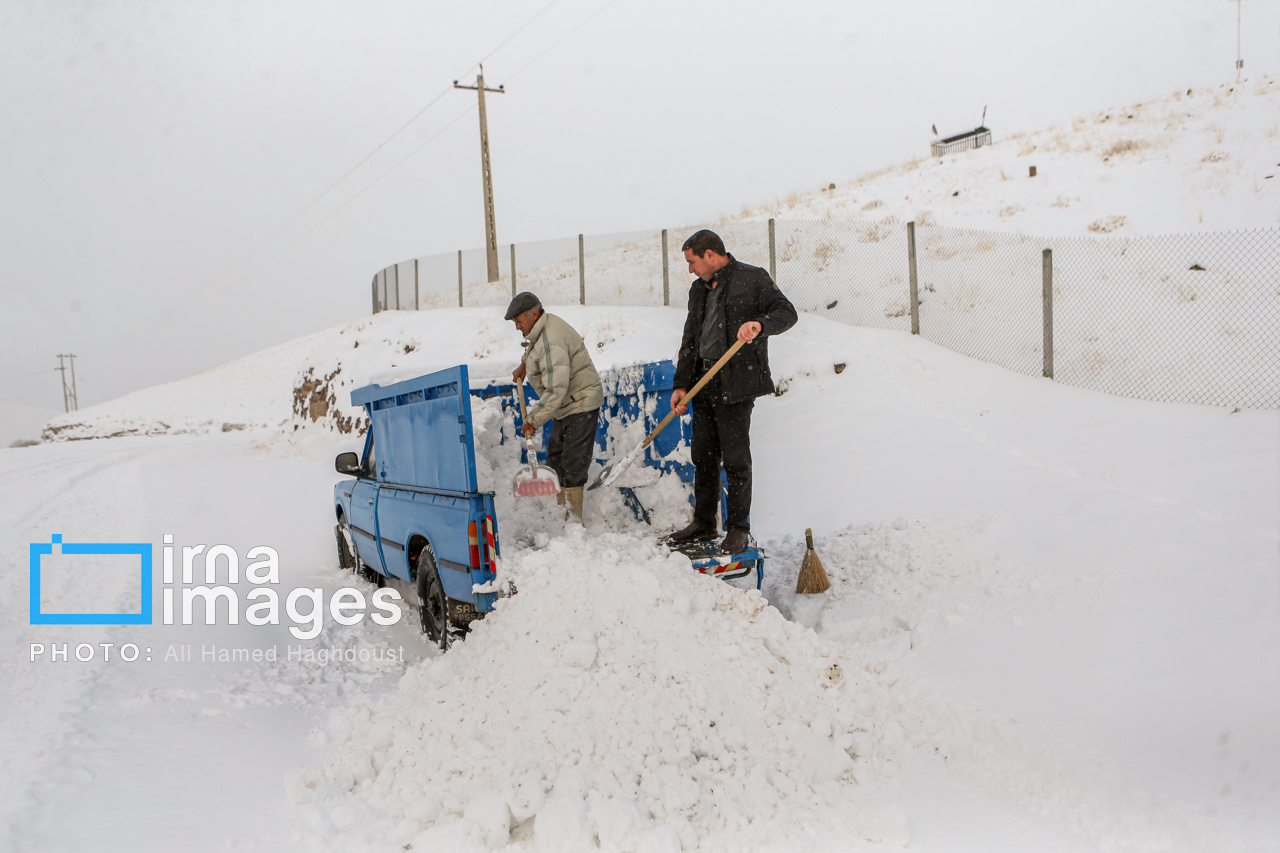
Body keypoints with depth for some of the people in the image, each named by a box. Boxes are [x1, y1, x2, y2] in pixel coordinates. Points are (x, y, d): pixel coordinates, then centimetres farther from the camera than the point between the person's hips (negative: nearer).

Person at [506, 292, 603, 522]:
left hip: (581, 404, -11)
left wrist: (534, 419, -24)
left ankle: (574, 520, -6)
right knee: (555, 458, 13)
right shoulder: (546, 324, 5)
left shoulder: (551, 343, -27)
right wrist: (525, 364, 23)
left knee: (572, 463, -11)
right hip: (566, 407, 11)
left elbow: (556, 390, -31)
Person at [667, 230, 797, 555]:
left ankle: (738, 528, 8)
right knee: (703, 456, 11)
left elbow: (787, 312, -8)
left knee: (736, 459, -3)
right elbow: (690, 341, 17)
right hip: (703, 383, 7)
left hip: (736, 384, -7)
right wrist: (681, 384, 9)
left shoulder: (752, 279, -2)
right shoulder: (699, 289, 18)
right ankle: (703, 523, 23)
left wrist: (760, 323, -28)